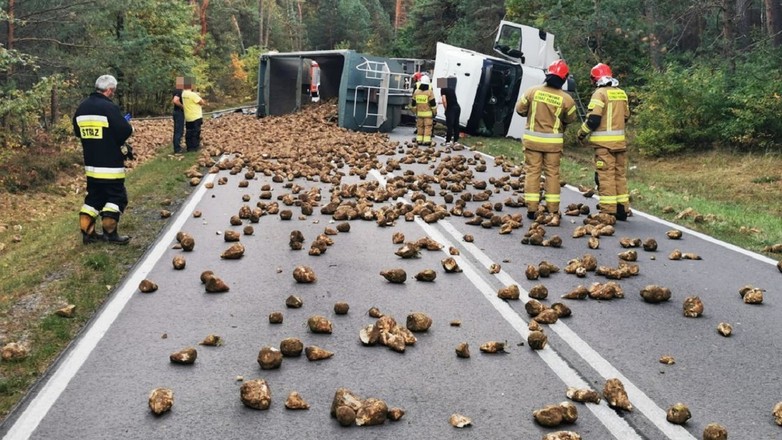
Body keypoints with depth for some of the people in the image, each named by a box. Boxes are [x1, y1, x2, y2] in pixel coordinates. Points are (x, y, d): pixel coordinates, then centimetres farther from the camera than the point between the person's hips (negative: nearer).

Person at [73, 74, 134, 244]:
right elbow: (125, 131, -19)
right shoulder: (109, 107, -17)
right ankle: (110, 232, 2)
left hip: (91, 162, 8)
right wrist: (127, 125, 3)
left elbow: (77, 131, 17)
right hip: (110, 164, -8)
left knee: (93, 196, 16)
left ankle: (87, 232, 16)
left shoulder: (82, 107, 8)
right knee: (116, 196, 3)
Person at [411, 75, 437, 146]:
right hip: (428, 113, -4)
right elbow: (433, 103, -8)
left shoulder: (416, 92, 5)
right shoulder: (429, 92, -9)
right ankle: (426, 140, -6)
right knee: (428, 127, -2)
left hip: (419, 113, 4)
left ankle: (419, 140, 12)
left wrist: (415, 111, 23)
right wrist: (434, 112, 2)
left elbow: (413, 103, 12)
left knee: (420, 127, 11)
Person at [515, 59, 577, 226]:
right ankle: (554, 210, 10)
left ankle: (532, 209, 7)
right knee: (552, 173, 8)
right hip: (553, 141, 0)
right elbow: (570, 119, 5)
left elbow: (520, 109, 2)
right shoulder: (566, 98, -9)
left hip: (532, 139, 0)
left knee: (532, 172, 7)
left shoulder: (533, 91, -8)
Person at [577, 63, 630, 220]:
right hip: (620, 141, 7)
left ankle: (608, 211, -5)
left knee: (606, 176, -4)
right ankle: (622, 209, 18)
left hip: (604, 142, -7)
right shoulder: (621, 93, 11)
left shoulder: (600, 93, -10)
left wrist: (582, 133, -1)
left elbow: (593, 118, -15)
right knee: (620, 175, 13)